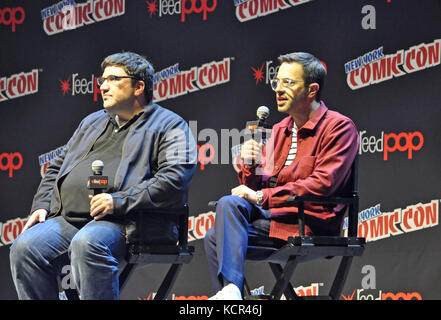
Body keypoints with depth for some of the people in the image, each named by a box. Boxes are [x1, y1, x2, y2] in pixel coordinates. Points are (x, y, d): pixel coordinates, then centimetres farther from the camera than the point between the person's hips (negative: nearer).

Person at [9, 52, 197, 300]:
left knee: (87, 244, -37)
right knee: (25, 247, -19)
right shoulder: (92, 123, 31)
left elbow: (175, 179, -8)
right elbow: (57, 168, 34)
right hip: (69, 219, 7)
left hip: (127, 221, -7)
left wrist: (119, 201, -17)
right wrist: (42, 205, 14)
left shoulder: (169, 125, 7)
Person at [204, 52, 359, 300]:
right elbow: (257, 186, 19)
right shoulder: (280, 130, 20)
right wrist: (250, 165, -5)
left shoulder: (339, 127, -3)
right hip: (273, 216, 7)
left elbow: (322, 184, -16)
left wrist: (261, 196, -17)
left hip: (311, 224, -7)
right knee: (215, 237, -15)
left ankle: (230, 289, -29)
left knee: (230, 205, -23)